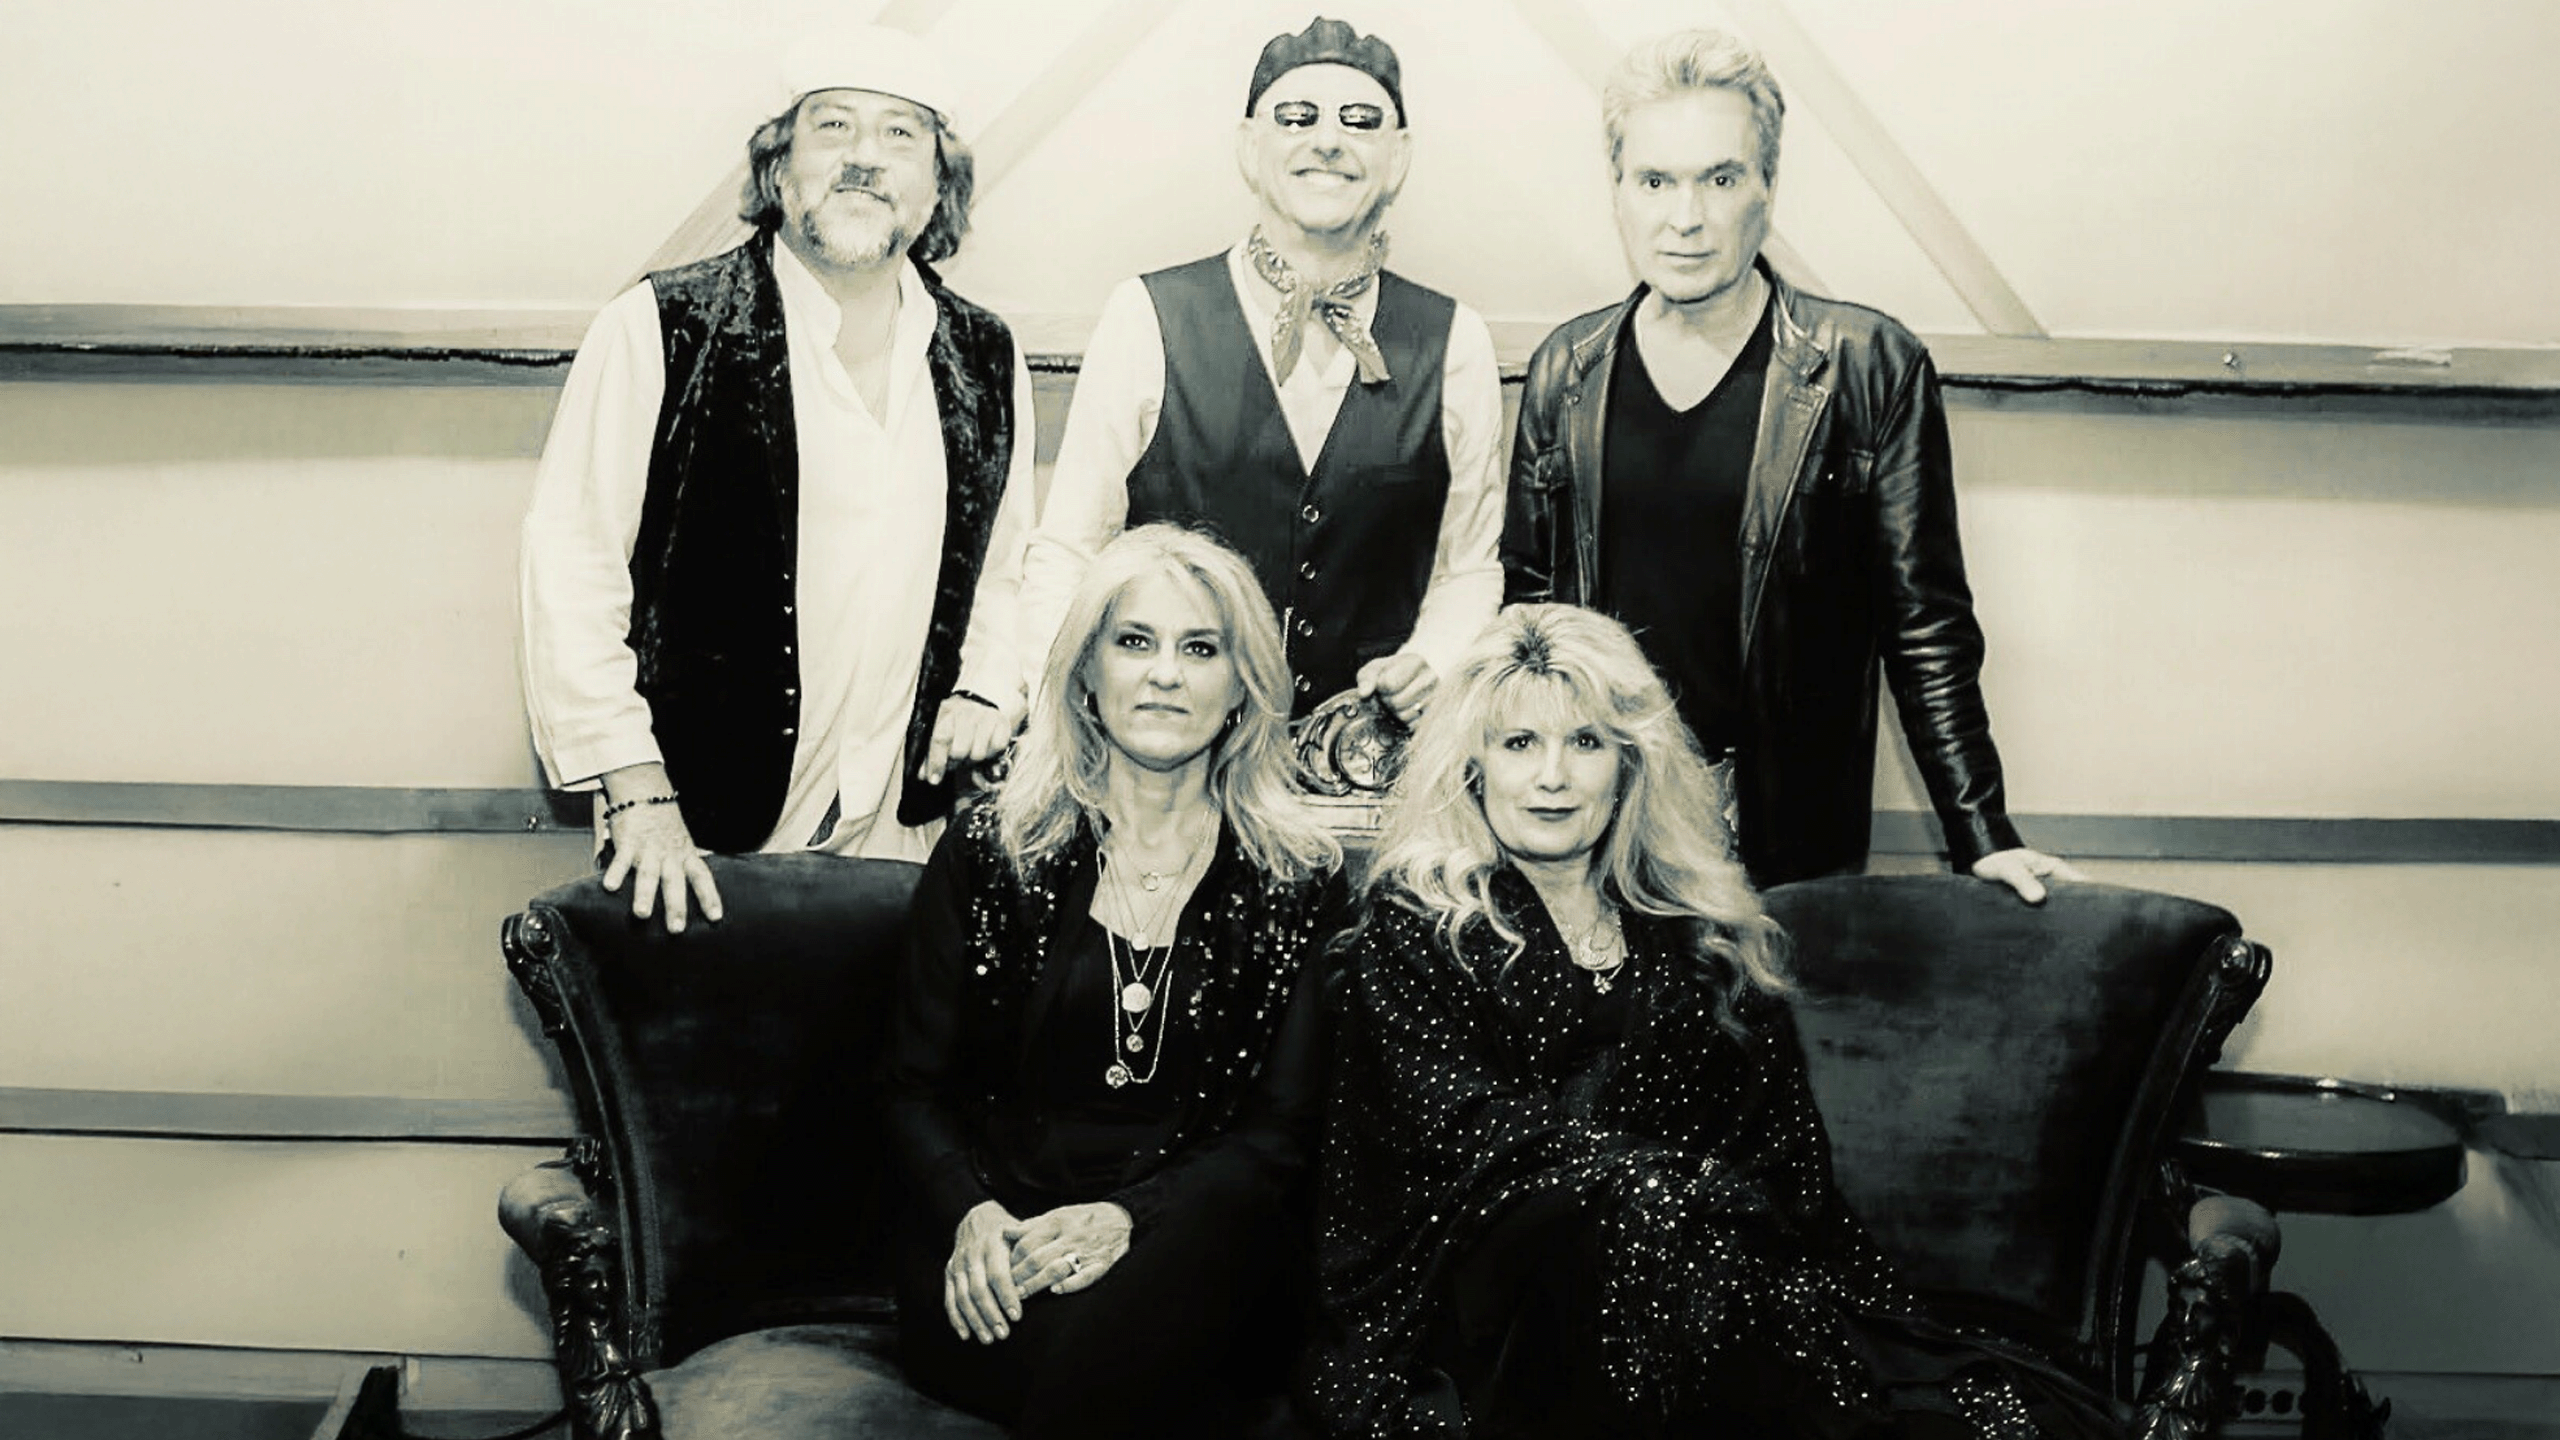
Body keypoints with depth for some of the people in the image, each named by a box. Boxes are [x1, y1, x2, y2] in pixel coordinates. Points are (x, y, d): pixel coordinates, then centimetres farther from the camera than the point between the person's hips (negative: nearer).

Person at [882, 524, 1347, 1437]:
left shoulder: (1297, 882, 8)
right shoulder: (989, 851, 11)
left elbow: (1284, 1131, 2)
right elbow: (916, 1089, 10)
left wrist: (1127, 1218, -17)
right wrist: (974, 1212, -12)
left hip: (1197, 1237, 0)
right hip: (1000, 1245, 1)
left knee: (1112, 1347, -36)